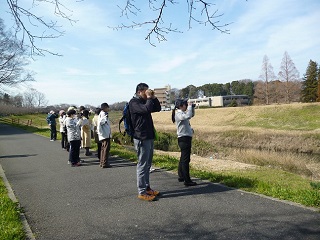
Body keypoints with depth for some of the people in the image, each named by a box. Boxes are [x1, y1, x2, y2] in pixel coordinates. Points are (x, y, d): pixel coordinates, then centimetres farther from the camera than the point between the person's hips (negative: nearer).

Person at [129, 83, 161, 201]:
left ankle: (147, 188, 24)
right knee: (142, 165, -6)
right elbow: (147, 109, -26)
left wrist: (153, 97, 10)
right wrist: (149, 97, -11)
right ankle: (142, 192, 0)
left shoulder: (145, 101, 18)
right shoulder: (134, 102, -10)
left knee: (147, 165, 15)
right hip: (142, 138, -10)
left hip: (149, 137, 10)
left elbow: (158, 108, 21)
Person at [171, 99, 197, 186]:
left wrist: (192, 107, 12)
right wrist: (190, 106, -17)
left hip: (186, 138, 11)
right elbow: (188, 116, -31)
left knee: (183, 158, 18)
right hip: (184, 138, -11)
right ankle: (187, 180, -7)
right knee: (186, 159, -9)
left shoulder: (182, 113, 15)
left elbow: (191, 115, 29)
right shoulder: (178, 114, -14)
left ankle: (181, 176, 30)